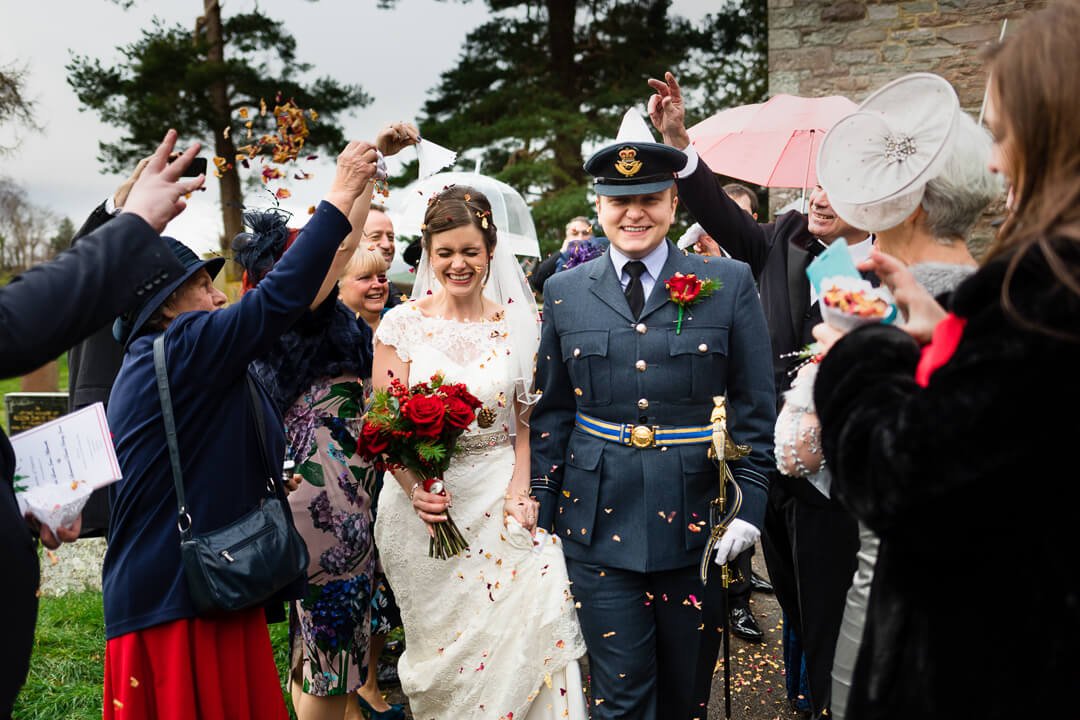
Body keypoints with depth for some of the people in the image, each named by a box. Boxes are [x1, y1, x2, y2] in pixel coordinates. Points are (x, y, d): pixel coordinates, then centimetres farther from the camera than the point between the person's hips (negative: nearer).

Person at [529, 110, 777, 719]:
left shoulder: (730, 284, -1)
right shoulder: (565, 292, 5)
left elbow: (755, 409, 1)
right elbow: (552, 412, 9)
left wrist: (749, 505, -5)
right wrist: (540, 510, 7)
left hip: (697, 520, 0)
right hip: (599, 523, 1)